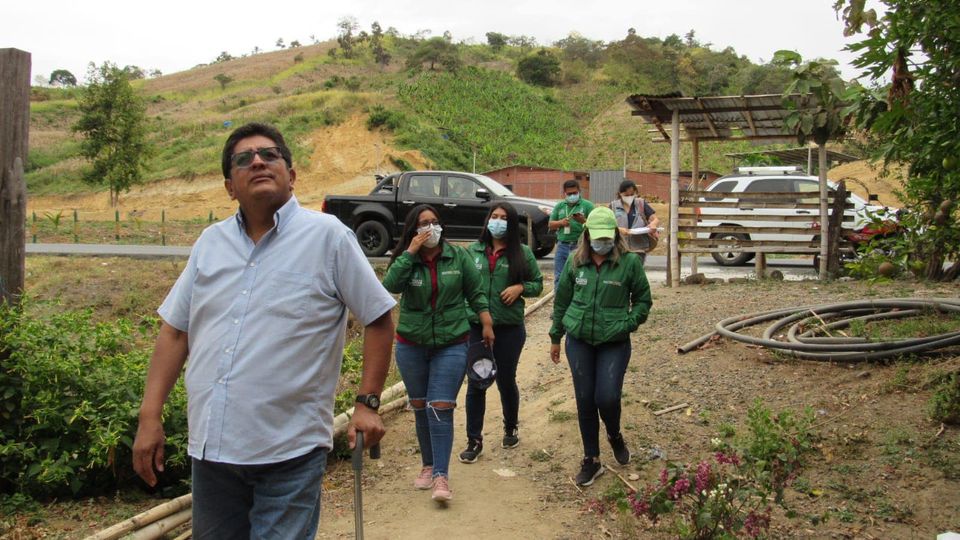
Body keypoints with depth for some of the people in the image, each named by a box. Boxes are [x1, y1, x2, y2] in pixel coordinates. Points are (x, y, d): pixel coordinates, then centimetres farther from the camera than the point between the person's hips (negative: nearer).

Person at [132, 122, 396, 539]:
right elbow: (174, 330, 10)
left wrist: (367, 404, -8)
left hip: (290, 452, -5)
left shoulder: (327, 235, -5)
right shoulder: (211, 242, 9)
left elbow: (378, 319, -3)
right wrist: (150, 417, 5)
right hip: (210, 446, 5)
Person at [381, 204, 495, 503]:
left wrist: (486, 324, 4)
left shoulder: (458, 256, -5)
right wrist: (410, 252, -26)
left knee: (441, 408, -9)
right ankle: (428, 465, 29)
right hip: (411, 344, 2)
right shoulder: (405, 259, -5)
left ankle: (441, 476, -6)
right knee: (420, 407, 13)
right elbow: (390, 285, -25)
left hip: (451, 345, -2)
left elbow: (476, 292, 4)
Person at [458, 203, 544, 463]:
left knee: (506, 381, 12)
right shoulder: (473, 251, 4)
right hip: (475, 327, 1)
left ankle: (510, 429, 36)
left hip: (509, 328, -1)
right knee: (476, 384, 4)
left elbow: (538, 284, 7)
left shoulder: (522, 253, 0)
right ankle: (474, 440, 15)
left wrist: (521, 287, -13)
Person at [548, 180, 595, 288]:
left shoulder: (587, 205, 2)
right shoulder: (559, 206, 14)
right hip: (562, 246, 4)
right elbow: (550, 225, 14)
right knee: (559, 277, 7)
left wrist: (583, 221, -22)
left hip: (580, 246, -4)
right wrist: (560, 222, -6)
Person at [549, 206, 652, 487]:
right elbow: (562, 300, 11)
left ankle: (615, 436, 25)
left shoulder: (629, 262, -6)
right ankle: (591, 460, 22)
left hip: (614, 343, -3)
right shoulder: (575, 262, 2)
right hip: (579, 340, 3)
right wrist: (555, 337, 14)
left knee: (607, 398, -11)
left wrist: (627, 324, -9)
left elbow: (643, 300, 5)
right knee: (585, 400, 7)